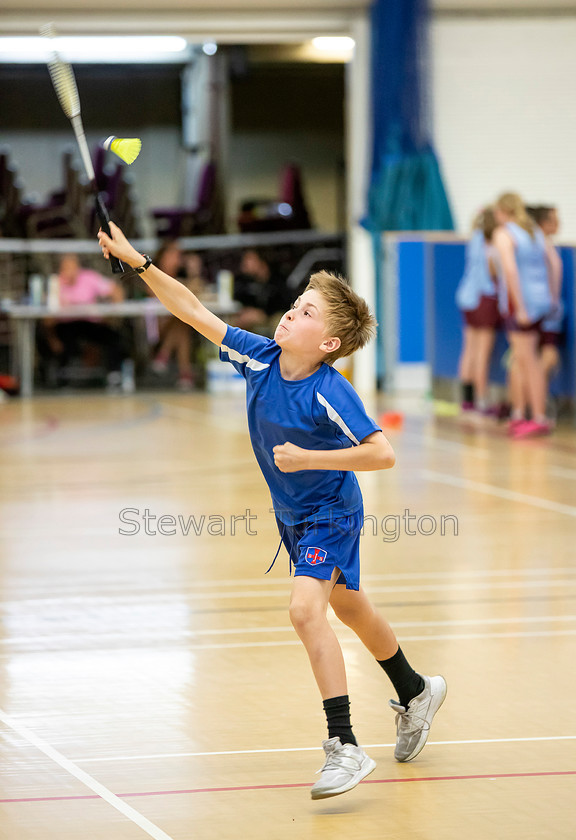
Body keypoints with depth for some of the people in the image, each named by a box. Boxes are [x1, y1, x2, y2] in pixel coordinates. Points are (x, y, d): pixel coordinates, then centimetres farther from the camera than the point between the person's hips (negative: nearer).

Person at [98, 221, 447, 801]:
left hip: (330, 515, -8)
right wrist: (138, 262, -17)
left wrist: (309, 458, -34)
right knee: (348, 607, 24)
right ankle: (415, 694, 48)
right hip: (293, 515, 8)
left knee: (305, 609, -25)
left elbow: (382, 453, -32)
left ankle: (345, 748, -23)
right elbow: (194, 311, -9)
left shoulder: (330, 394, -29)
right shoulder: (259, 357, -12)